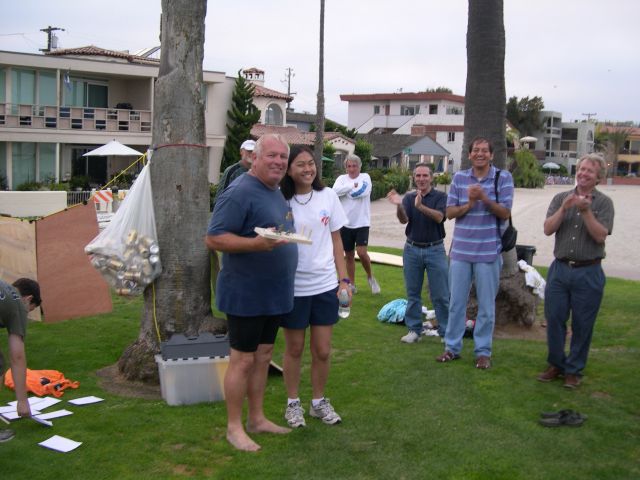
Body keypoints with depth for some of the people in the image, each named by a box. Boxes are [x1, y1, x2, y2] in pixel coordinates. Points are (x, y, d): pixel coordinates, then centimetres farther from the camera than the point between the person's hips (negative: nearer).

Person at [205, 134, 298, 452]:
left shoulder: (276, 193, 12)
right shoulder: (240, 192, -17)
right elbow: (213, 238, -22)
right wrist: (255, 243, -33)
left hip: (274, 295, 9)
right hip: (246, 295, -9)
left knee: (263, 357, 15)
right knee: (243, 360, 0)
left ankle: (257, 419, 27)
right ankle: (234, 427, 13)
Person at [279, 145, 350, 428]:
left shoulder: (328, 196, 1)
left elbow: (336, 240, 7)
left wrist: (344, 279, 5)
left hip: (325, 285, 2)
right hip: (293, 286, -2)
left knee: (322, 351, 8)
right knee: (294, 349, 11)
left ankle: (318, 402, 28)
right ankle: (293, 403, 28)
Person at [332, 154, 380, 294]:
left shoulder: (365, 177, -1)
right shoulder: (341, 178, 4)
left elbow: (364, 191, -20)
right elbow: (335, 191, -16)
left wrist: (347, 191, -8)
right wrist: (353, 185, -16)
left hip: (362, 222, -3)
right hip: (346, 223, 3)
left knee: (361, 252, -14)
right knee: (349, 255, 10)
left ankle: (370, 277, 12)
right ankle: (352, 284, 22)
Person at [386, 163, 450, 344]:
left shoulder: (440, 197, -3)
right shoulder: (409, 197, 5)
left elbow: (439, 217, -21)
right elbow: (403, 220, -11)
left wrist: (421, 206, -37)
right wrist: (398, 205, -32)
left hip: (435, 249, -3)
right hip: (412, 249, 3)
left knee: (440, 295, 0)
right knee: (412, 293, 9)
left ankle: (446, 332, 9)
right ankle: (414, 330, 19)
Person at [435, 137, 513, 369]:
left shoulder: (503, 178, -3)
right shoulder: (459, 178, 5)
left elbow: (505, 213, -7)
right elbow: (450, 212, 3)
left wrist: (485, 198, -21)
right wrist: (469, 204, -14)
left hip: (488, 252, -2)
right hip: (460, 250, 3)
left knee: (486, 306, 6)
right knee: (456, 302, 10)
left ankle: (483, 351, 17)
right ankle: (452, 347, 22)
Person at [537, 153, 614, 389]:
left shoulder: (603, 202, -1)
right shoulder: (561, 199, 8)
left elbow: (600, 236, -11)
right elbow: (548, 229, -3)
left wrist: (586, 211, -20)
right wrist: (564, 208, -15)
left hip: (588, 273, -2)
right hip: (560, 269, 3)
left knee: (582, 325, 5)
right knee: (554, 320, 7)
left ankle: (574, 370, 18)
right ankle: (556, 365, 24)